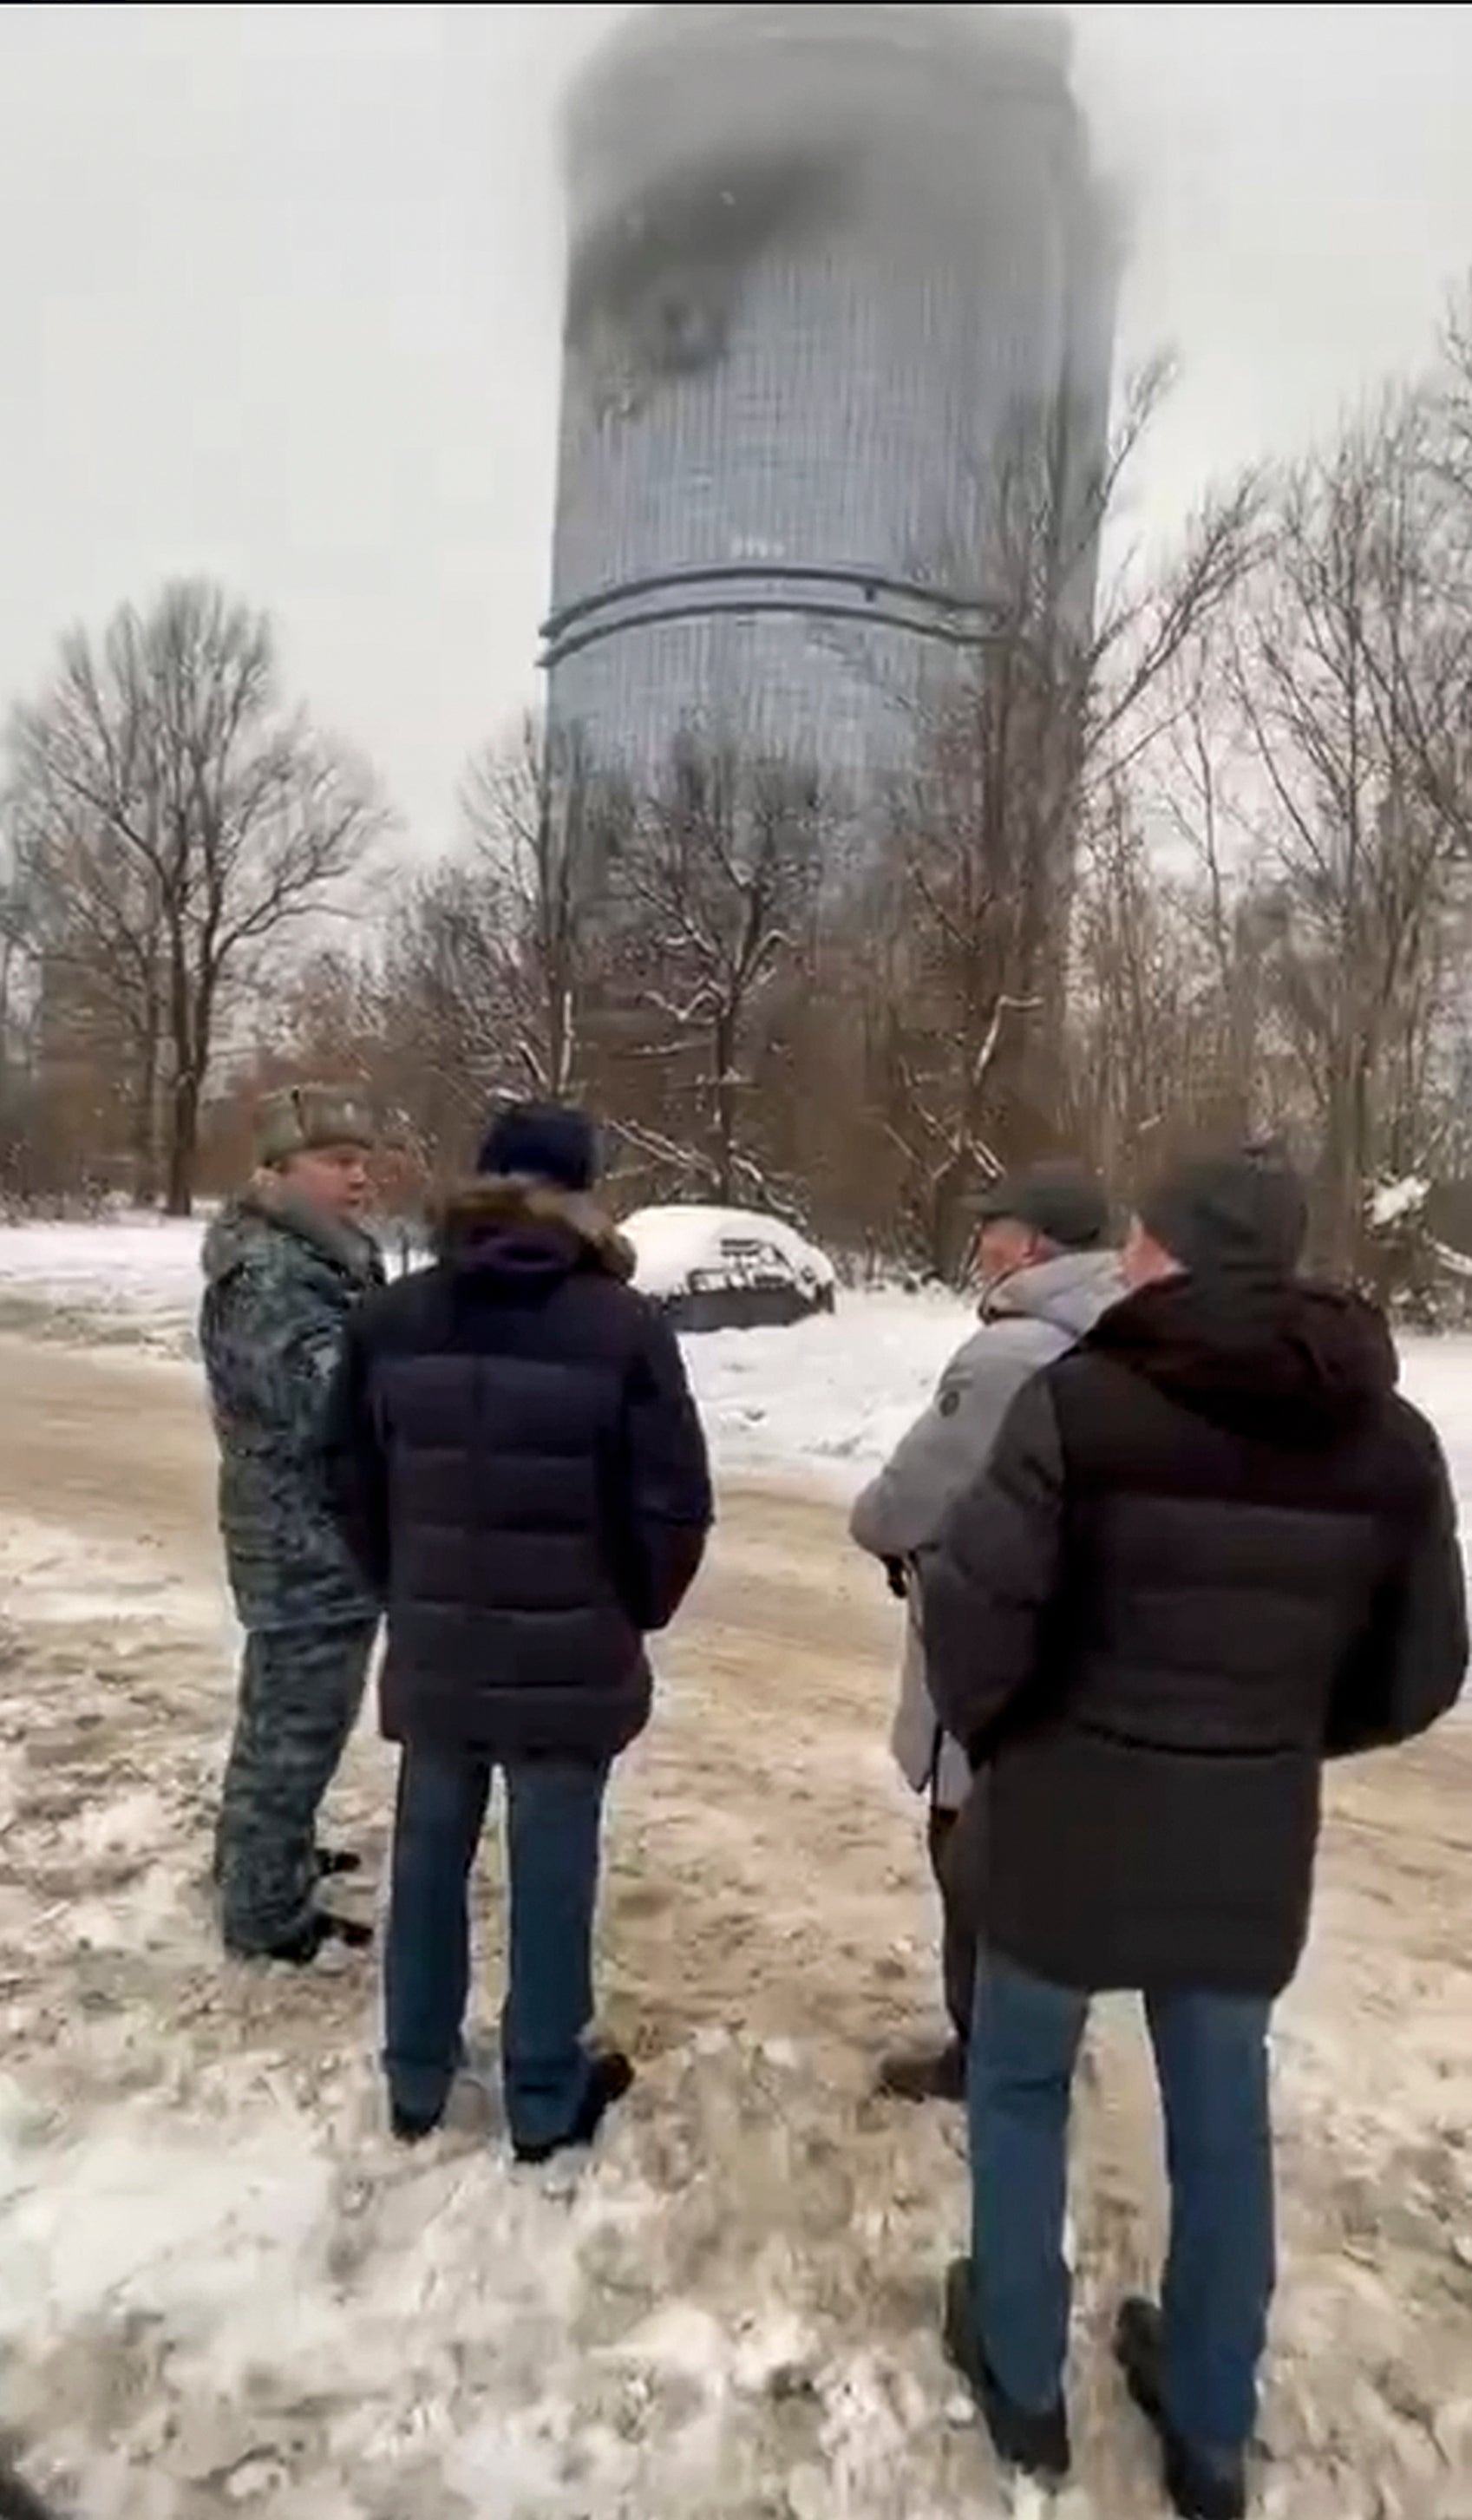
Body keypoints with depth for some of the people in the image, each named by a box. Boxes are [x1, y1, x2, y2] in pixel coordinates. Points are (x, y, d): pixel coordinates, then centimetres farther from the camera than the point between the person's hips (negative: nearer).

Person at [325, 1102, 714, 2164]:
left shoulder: (395, 1316, -2)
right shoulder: (623, 1325, -14)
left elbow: (353, 1480, 5)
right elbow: (674, 1503, -12)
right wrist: (638, 1609, 6)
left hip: (433, 1650, 4)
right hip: (570, 1660, -3)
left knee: (429, 1857, 19)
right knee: (551, 1873, 11)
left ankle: (416, 2081, 36)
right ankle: (546, 2097, 28)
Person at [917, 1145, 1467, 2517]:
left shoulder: (1081, 1400, -19)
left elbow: (975, 1609, -21)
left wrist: (987, 1728, 0)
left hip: (1071, 1819, -3)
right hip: (1253, 1843, 4)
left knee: (1020, 2085, 21)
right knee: (1223, 2119, 22)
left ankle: (1022, 2379, 39)